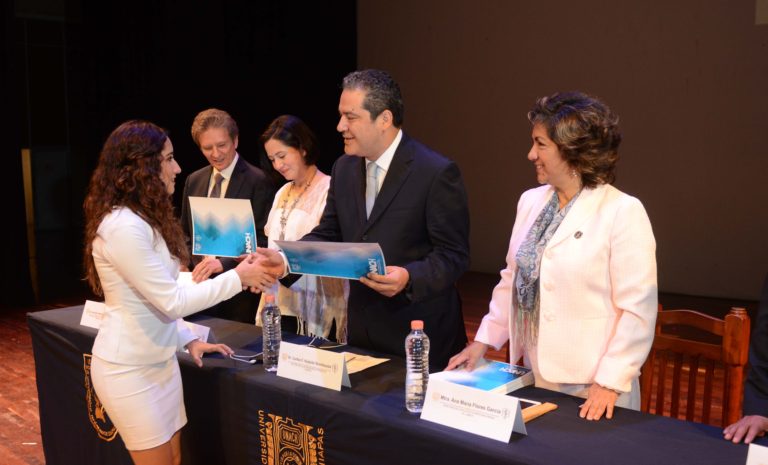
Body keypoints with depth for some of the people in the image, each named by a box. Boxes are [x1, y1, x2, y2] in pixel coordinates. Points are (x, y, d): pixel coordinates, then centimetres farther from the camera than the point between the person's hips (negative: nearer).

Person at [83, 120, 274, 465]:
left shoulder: (143, 219, 10)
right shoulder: (123, 226, -23)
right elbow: (170, 301, -22)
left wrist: (188, 339, 8)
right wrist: (238, 278, -16)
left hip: (159, 359, 9)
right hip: (129, 368, -9)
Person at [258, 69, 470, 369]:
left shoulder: (437, 172, -15)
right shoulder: (344, 168, 5)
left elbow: (453, 255, -15)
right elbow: (328, 235, 10)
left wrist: (409, 278, -32)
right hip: (361, 328, 6)